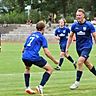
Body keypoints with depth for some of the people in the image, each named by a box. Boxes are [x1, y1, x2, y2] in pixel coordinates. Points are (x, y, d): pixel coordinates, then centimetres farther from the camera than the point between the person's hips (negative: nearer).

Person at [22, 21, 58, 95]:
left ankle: (27, 87, 29)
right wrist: (55, 61, 6)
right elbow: (46, 52, -4)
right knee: (50, 69, 7)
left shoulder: (31, 35, 23)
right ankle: (40, 87, -6)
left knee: (27, 68, 38)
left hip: (24, 57, 7)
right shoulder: (42, 37, 5)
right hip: (34, 57, -7)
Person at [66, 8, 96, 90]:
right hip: (79, 47, 5)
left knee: (80, 61, -20)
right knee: (87, 63, 15)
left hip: (87, 46, -5)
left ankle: (77, 82, -11)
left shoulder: (89, 25, -12)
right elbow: (70, 36, 11)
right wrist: (67, 48, 9)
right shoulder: (74, 25, 0)